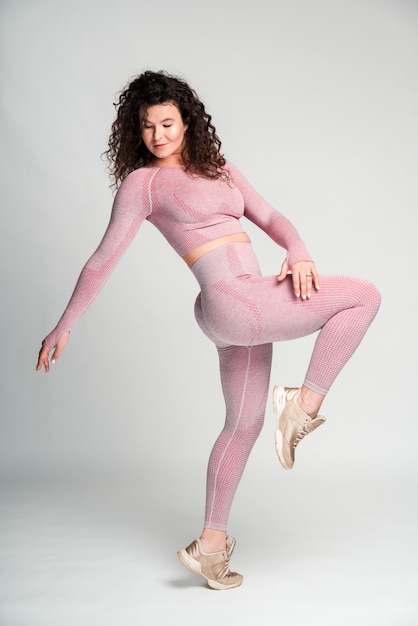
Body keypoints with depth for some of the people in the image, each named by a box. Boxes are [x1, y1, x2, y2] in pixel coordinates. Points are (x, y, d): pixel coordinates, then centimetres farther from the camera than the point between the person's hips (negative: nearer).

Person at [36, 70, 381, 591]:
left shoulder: (219, 169, 19)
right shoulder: (142, 181, 1)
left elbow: (270, 217, 12)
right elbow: (104, 259, 1)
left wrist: (298, 252, -10)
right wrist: (62, 328, 2)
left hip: (248, 306, 7)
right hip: (231, 300, -7)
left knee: (244, 425, 16)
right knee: (364, 295, -5)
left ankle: (210, 545, 27)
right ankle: (303, 406, -3)